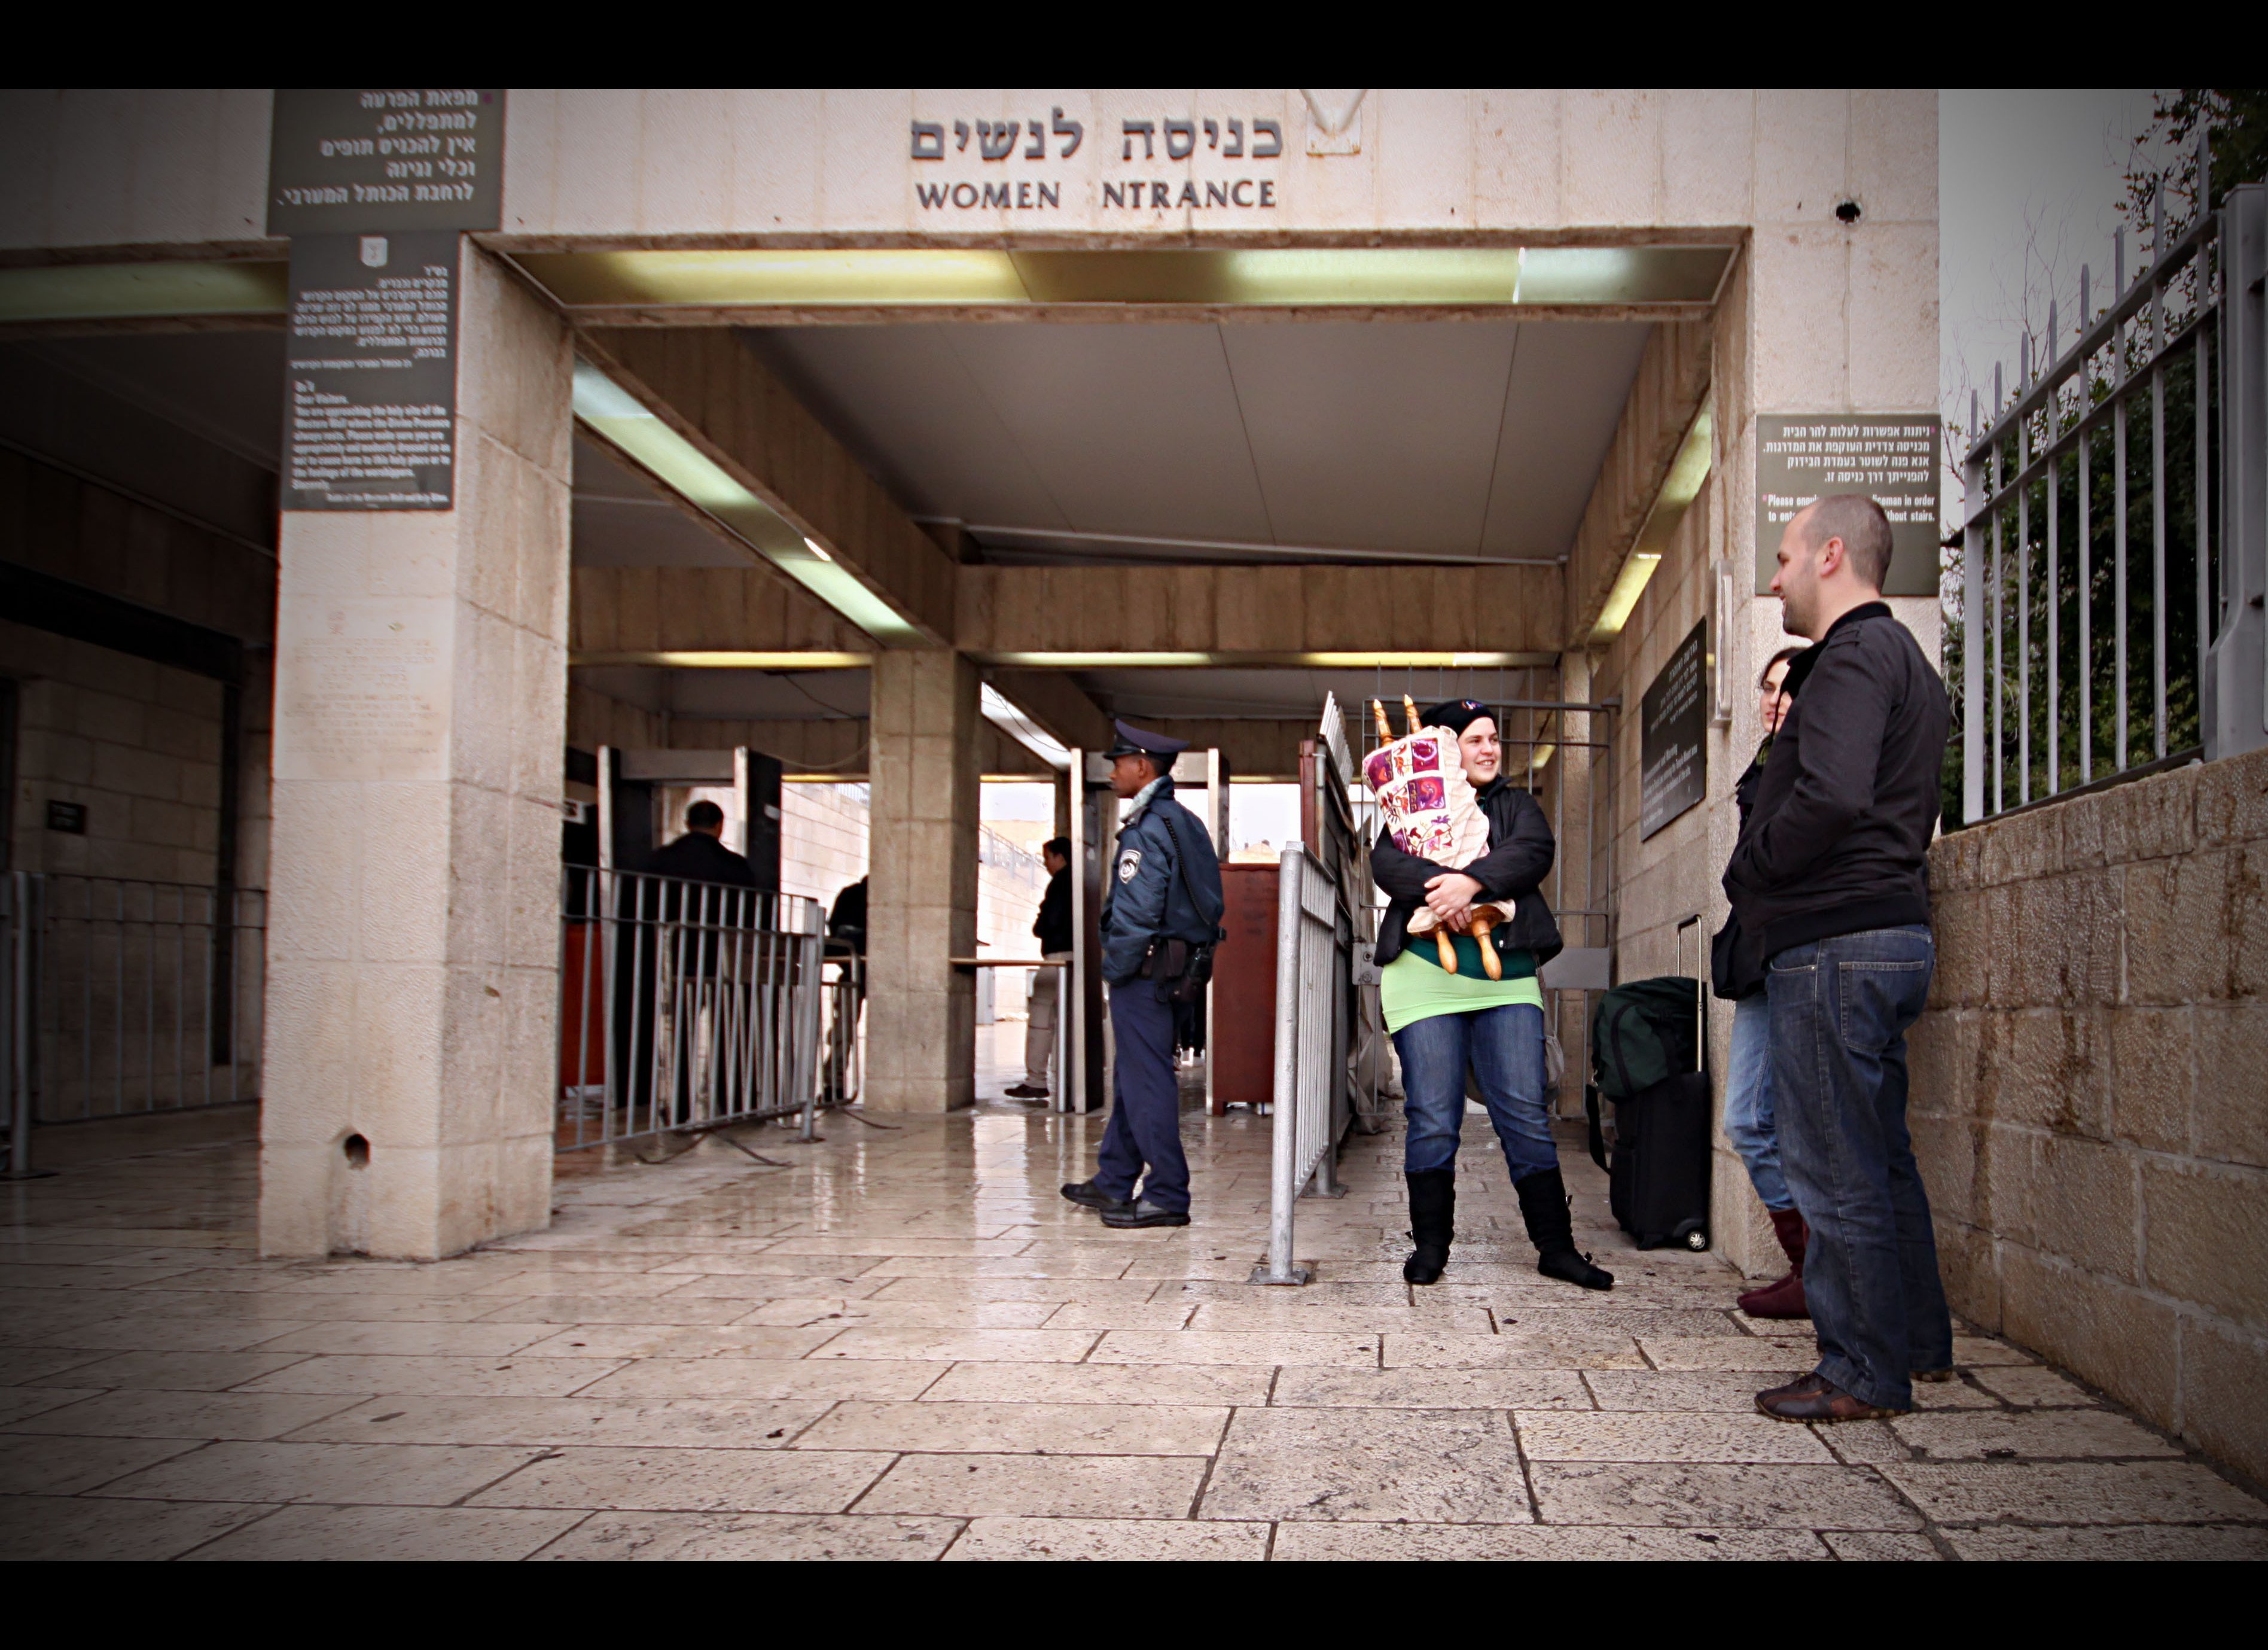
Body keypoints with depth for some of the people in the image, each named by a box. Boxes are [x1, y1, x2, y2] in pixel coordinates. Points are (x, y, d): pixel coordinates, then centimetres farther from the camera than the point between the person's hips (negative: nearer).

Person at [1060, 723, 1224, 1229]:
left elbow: (1137, 913, -21)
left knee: (1147, 1082, -5)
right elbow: (1205, 902, 18)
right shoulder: (1184, 823, 14)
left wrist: (1115, 970, -11)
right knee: (1133, 1077, 16)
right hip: (1180, 968, 10)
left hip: (1144, 971, -10)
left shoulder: (1147, 830, -15)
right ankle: (1113, 1183, 24)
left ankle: (1167, 1196, -1)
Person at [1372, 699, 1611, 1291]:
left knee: (1527, 1118, -1)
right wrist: (1436, 886, -26)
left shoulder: (1516, 805, 16)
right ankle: (1430, 1245, 12)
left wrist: (1473, 881, -21)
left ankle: (1556, 1247, 6)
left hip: (1507, 980, 1)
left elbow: (1534, 852, -5)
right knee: (1432, 1120, -1)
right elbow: (1387, 862, -7)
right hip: (1427, 980, -1)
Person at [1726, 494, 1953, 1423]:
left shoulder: (1854, 657, -12)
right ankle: (1917, 1341, 26)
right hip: (1892, 935, 10)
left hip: (1833, 943, -10)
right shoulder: (1905, 660, 21)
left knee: (1835, 1169, -4)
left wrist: (1746, 873, -11)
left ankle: (1864, 1375, 3)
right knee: (1879, 1155, 17)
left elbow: (1831, 797, -26)